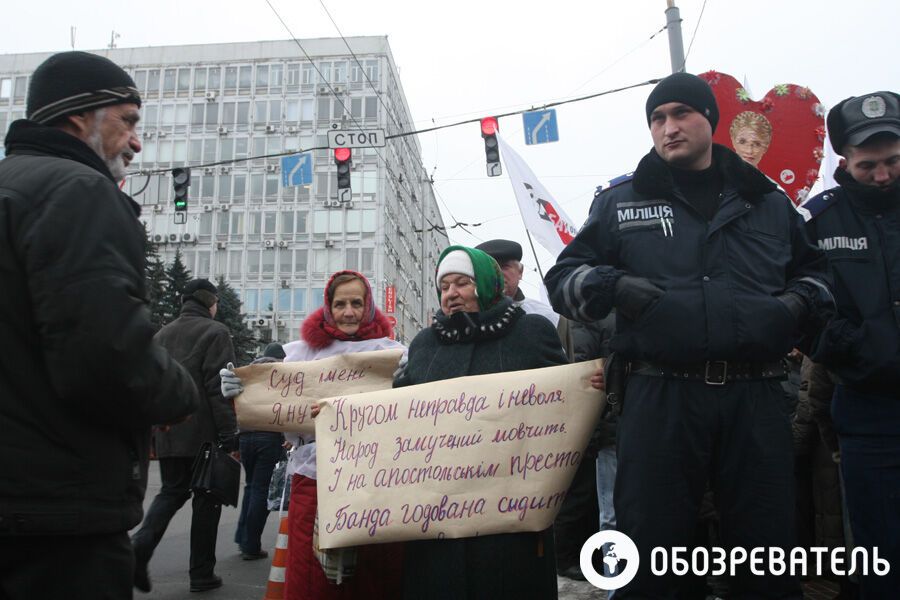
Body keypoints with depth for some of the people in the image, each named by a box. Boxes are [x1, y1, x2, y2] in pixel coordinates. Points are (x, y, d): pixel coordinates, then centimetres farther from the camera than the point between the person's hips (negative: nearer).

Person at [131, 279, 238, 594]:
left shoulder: (162, 334, 13)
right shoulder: (215, 332, -8)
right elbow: (219, 387, -15)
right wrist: (228, 434, -13)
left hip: (168, 434, 6)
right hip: (204, 433, -5)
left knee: (171, 491, 17)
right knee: (206, 499, 6)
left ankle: (141, 543, -8)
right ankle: (202, 574, 12)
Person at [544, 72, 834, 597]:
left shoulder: (767, 201, 17)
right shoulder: (621, 201, 10)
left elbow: (814, 269, 28)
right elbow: (564, 275, 11)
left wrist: (800, 302, 6)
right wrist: (614, 286, -9)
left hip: (756, 397, 2)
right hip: (661, 396, -2)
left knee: (769, 543, 10)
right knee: (649, 544, 3)